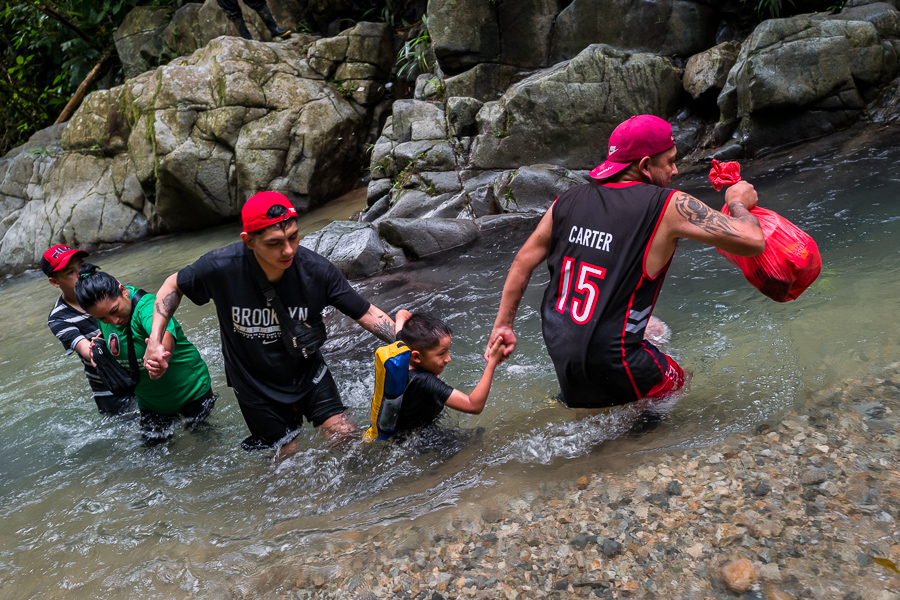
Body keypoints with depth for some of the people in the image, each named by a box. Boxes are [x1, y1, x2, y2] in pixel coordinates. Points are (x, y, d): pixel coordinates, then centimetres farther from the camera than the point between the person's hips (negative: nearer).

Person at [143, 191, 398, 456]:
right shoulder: (220, 267, -26)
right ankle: (259, 445, 43)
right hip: (256, 386, -1)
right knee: (289, 454, 9)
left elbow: (366, 313, -17)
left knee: (346, 437, -1)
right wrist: (155, 342, -15)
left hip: (307, 372, 2)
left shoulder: (316, 270, -24)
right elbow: (174, 285, -6)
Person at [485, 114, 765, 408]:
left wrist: (503, 325, 17)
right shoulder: (669, 207, -13)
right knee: (674, 381, 26)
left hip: (556, 343, 6)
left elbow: (522, 262, 8)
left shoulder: (569, 200, 3)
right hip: (608, 359, -5)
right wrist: (738, 203, 9)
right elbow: (754, 241, -12)